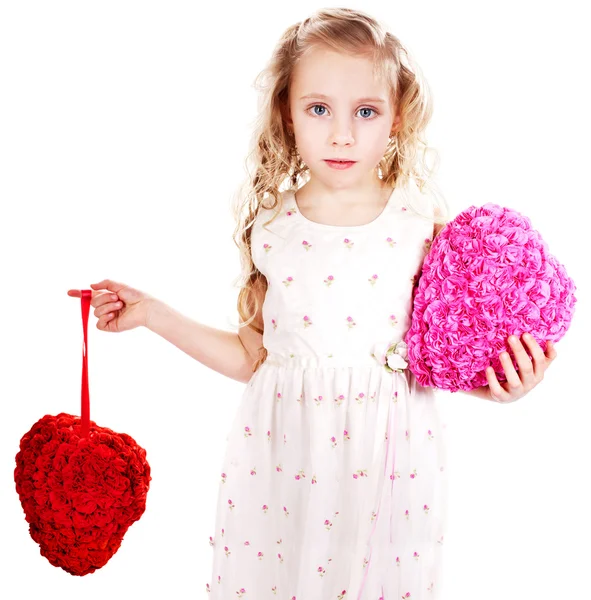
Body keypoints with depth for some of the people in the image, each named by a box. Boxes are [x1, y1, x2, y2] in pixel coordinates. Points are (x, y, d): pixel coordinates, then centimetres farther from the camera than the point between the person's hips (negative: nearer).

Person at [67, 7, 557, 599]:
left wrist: (492, 383, -18)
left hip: (387, 457, -1)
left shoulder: (423, 225, -7)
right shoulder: (270, 228, -2)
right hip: (281, 456, 2)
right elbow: (251, 357, 7)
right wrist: (152, 313, 5)